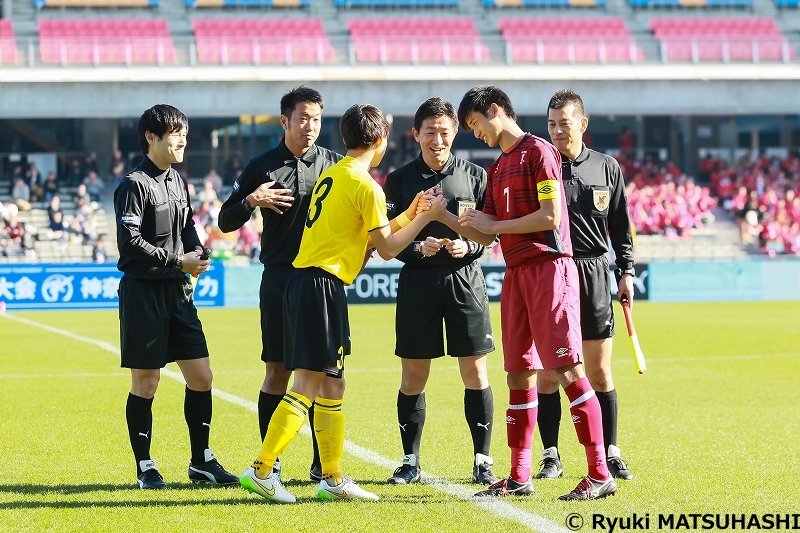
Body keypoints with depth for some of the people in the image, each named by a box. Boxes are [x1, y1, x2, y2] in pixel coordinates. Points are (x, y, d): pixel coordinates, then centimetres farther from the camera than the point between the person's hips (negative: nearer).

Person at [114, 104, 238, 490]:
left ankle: (201, 461, 17)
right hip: (143, 291, -7)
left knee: (201, 376, 6)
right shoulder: (134, 184, -11)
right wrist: (177, 261, -15)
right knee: (145, 382, -1)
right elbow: (129, 242, -17)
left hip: (178, 291, 8)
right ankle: (145, 467, 10)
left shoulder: (177, 182, 14)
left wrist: (197, 254, 1)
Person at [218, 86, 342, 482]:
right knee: (278, 371, 1)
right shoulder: (263, 166, 5)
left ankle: (323, 464, 9)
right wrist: (250, 201, -11)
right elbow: (226, 222, 9)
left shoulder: (334, 164, 8)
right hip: (279, 279, -1)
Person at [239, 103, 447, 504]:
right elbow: (387, 248, -4)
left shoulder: (330, 176, 17)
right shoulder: (366, 186, -9)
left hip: (304, 281, 9)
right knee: (308, 384, -9)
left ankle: (333, 478, 17)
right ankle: (261, 470, -12)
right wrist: (425, 218, 7)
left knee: (330, 385, 13)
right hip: (323, 286, -9)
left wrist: (407, 216, 25)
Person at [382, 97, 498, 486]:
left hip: (465, 279, 0)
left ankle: (482, 461, 6)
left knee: (475, 373, -2)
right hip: (417, 281, 0)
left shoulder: (475, 176, 6)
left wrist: (469, 246, -13)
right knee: (413, 376, 3)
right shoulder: (399, 180, 5)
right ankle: (410, 461, 14)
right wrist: (418, 248, -15)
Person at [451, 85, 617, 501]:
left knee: (567, 369, -11)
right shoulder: (498, 167, 20)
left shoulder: (537, 151, -6)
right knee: (519, 374, 9)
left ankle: (600, 474, -10)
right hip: (516, 272, 8)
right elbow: (487, 234, 19)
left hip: (548, 267, -8)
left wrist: (494, 224, -7)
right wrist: (445, 218, 6)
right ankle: (518, 477, 14)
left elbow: (551, 216, -14)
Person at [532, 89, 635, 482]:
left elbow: (621, 227, 13)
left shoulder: (607, 168, 9)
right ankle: (550, 456, 8)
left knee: (599, 371, 3)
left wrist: (627, 271, 7)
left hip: (593, 274, 1)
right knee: (546, 372, 0)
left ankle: (609, 453, 11)